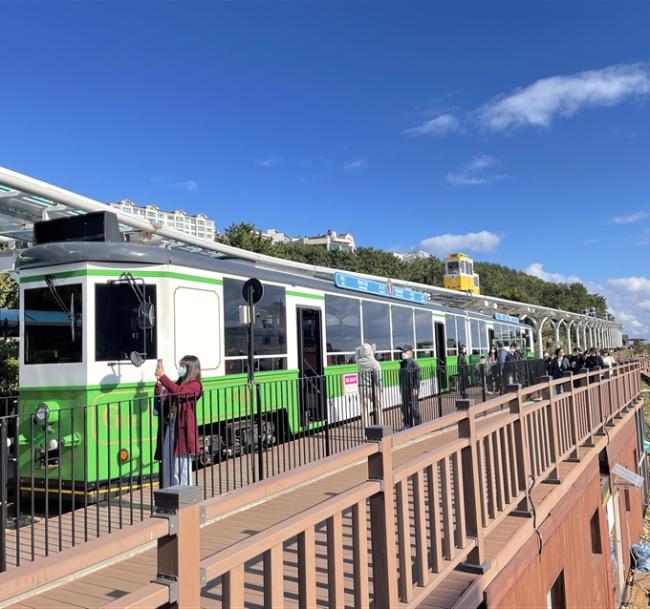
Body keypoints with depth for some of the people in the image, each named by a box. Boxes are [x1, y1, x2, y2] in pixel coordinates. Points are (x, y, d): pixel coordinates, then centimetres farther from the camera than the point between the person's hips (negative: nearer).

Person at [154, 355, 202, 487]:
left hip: (183, 431, -8)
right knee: (167, 467, 13)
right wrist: (158, 382, 0)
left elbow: (178, 392, -25)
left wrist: (163, 376, -21)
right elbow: (161, 398, 13)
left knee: (182, 468, -2)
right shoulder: (178, 383, 17)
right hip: (169, 429, 8)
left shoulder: (195, 385, -7)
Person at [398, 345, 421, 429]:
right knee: (405, 407, 10)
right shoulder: (402, 364, 13)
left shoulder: (414, 364, -11)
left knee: (414, 407, -4)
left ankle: (418, 424, 5)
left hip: (412, 389, -8)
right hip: (404, 390, 8)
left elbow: (417, 377, -14)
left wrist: (415, 388, -19)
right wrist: (401, 388, 17)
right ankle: (407, 425, 19)